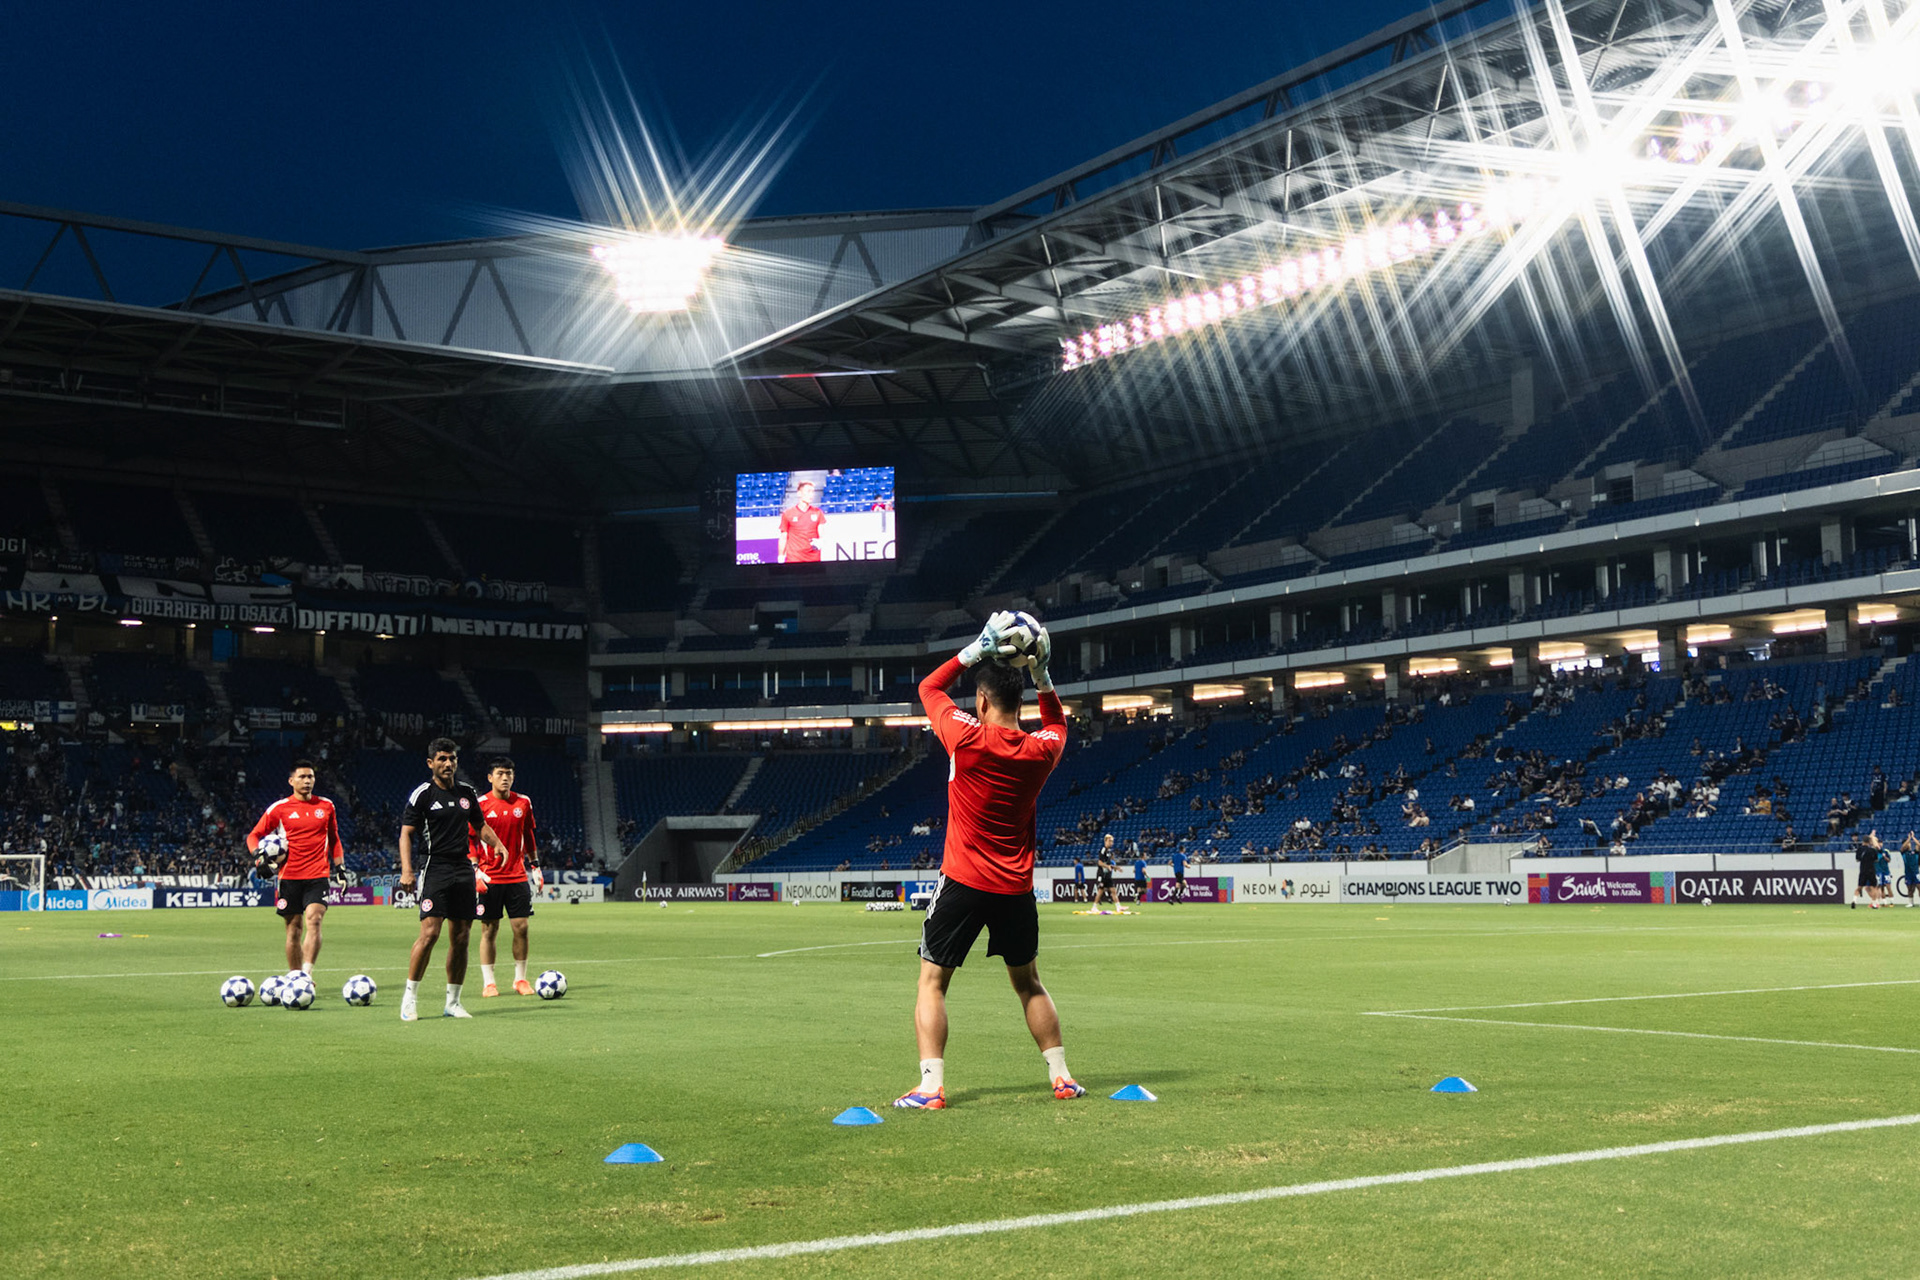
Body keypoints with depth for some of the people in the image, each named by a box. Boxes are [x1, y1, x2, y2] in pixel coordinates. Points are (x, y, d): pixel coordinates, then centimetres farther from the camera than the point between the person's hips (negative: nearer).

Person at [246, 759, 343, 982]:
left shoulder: (326, 806, 10)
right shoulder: (279, 808, 2)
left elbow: (334, 839, 22)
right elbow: (254, 835, 9)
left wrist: (340, 868, 15)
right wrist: (258, 857, -10)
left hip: (318, 876, 0)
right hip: (289, 877, 0)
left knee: (313, 921, -19)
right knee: (294, 929, 5)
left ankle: (306, 974, -24)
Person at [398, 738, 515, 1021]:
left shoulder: (467, 792, 12)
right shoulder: (423, 794, -3)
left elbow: (481, 826, 23)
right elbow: (406, 833, -4)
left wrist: (498, 844, 3)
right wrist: (406, 870, -15)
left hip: (464, 868, 5)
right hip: (436, 867, -5)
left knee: (461, 937, 4)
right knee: (430, 932, -16)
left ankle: (452, 1002, 13)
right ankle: (409, 998, -3)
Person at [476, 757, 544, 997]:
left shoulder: (523, 803, 7)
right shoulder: (480, 804, -3)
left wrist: (534, 866, 15)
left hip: (517, 876, 3)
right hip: (490, 878, -3)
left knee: (521, 927, 1)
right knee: (489, 930, 1)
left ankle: (520, 979, 13)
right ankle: (488, 982, 8)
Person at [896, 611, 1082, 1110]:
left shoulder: (967, 738, -14)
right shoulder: (1041, 750, -2)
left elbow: (929, 686, 3)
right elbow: (1056, 721, 24)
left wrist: (978, 649, 2)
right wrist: (1041, 672, 12)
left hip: (963, 882, -4)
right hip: (1016, 887, 4)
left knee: (932, 981, 3)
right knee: (1028, 982, 20)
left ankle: (930, 1086, -7)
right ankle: (1061, 1075, 22)